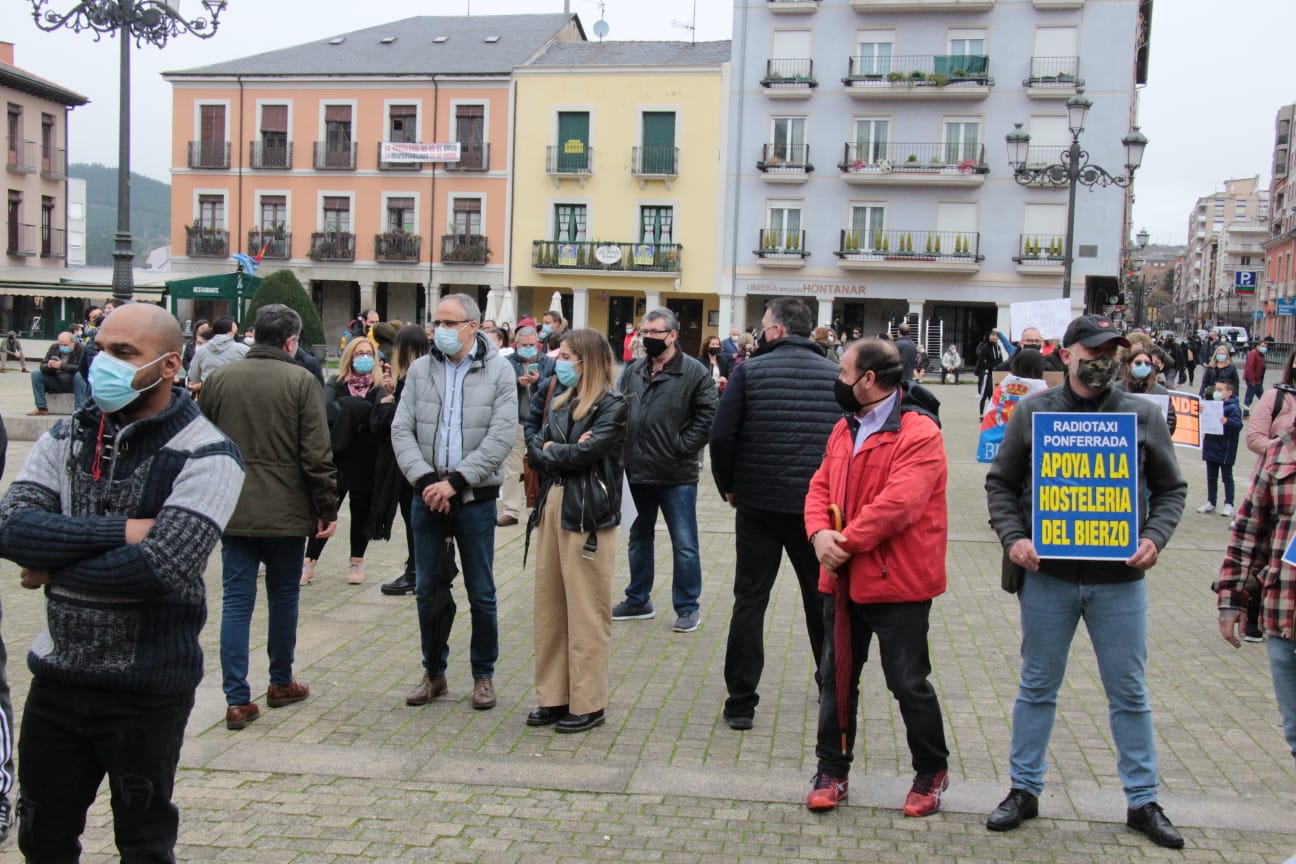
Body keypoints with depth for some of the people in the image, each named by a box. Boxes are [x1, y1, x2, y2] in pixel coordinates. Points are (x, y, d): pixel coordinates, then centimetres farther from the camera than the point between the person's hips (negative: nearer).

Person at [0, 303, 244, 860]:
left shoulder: (205, 455, -13)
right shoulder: (67, 437, 4)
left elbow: (164, 565, -25)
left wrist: (55, 571, -12)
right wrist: (122, 530, -20)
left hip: (147, 688, -4)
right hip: (58, 676, 5)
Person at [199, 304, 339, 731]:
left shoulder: (218, 379, 4)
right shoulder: (300, 381, -8)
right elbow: (317, 454, -11)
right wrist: (328, 508, -3)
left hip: (232, 509, 3)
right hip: (285, 511, -3)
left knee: (236, 601, 5)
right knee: (283, 596, 13)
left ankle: (237, 699, 4)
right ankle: (281, 683, 27)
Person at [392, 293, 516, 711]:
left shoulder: (499, 371, -5)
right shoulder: (420, 370, 4)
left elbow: (501, 437, -12)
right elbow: (401, 430, 0)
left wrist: (455, 481, -17)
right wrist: (425, 479, -14)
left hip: (475, 497, -3)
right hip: (427, 496, 3)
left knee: (481, 593, 6)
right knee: (428, 590, 11)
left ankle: (483, 675, 22)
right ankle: (434, 673, 26)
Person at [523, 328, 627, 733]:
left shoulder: (612, 405, -7)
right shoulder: (558, 400, 15)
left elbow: (586, 451, -18)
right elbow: (534, 446, 9)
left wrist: (549, 451, -3)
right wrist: (544, 450, -12)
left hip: (587, 513, -7)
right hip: (552, 506, 7)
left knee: (586, 611, -1)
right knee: (549, 605, 10)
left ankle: (588, 703, 8)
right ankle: (553, 696, 20)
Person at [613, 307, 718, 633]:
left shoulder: (695, 373, -9)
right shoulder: (633, 371, 9)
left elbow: (708, 415, -12)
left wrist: (682, 447, -15)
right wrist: (623, 450, 1)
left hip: (677, 475, -6)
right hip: (637, 472, 6)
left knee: (684, 544, 3)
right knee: (639, 538, 18)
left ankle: (688, 607, 16)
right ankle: (638, 600, 32)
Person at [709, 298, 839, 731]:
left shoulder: (750, 371, -6)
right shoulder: (836, 375, 1)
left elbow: (721, 436, -9)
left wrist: (728, 486, 6)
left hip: (759, 502, -2)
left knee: (750, 599, 7)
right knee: (822, 599, 16)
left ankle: (741, 701, 7)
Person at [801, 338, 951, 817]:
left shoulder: (919, 434, -16)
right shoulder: (844, 428, 10)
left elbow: (896, 504, -25)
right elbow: (821, 487, 8)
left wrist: (844, 543, -20)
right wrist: (820, 533, -11)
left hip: (896, 581, -7)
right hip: (843, 577, 7)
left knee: (908, 683, 5)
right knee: (835, 676, 13)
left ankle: (931, 773, 26)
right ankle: (832, 770, 27)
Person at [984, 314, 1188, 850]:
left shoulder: (1143, 416, 2)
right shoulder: (1033, 413, 1)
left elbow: (1170, 488, 9)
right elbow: (1000, 483, 4)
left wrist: (1154, 537, -8)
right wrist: (1012, 536, -11)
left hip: (1119, 581, 1)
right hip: (1047, 577, 0)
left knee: (1129, 693, 11)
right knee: (1037, 688, 12)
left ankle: (1143, 801, 26)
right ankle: (1024, 790, 26)